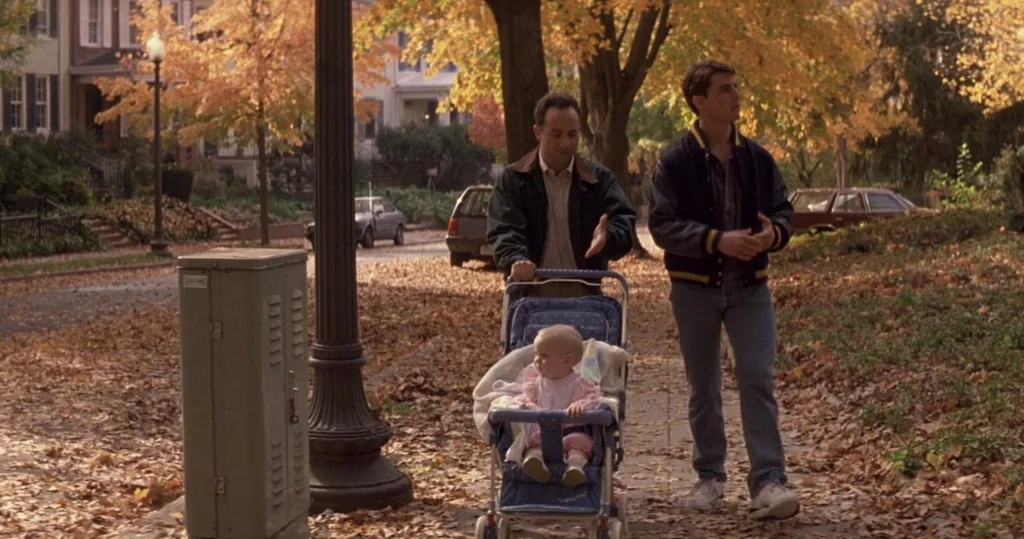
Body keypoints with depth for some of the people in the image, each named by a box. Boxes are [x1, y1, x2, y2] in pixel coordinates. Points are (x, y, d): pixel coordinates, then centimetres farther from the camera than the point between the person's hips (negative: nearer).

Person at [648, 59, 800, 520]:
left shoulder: (757, 158, 3)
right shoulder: (675, 162, -8)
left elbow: (784, 212, 8)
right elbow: (662, 225, -14)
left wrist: (774, 232, -16)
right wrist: (717, 240, -25)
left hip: (750, 286, 2)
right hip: (695, 288, -1)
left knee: (757, 379, -8)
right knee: (704, 388, 10)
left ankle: (768, 482, -6)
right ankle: (710, 476, 25)